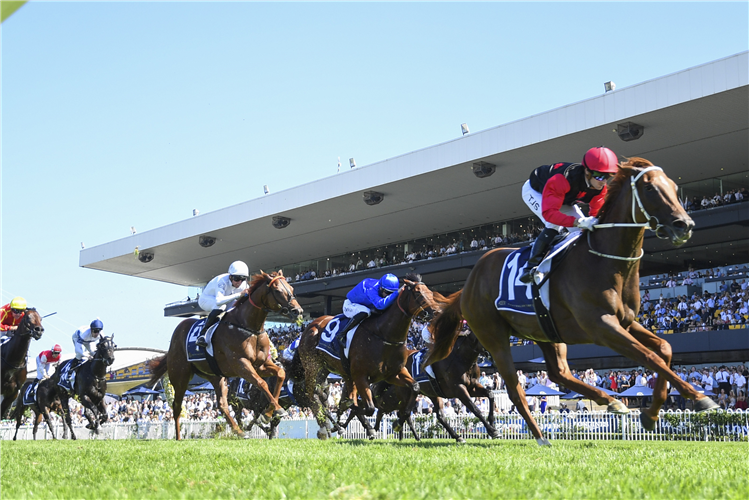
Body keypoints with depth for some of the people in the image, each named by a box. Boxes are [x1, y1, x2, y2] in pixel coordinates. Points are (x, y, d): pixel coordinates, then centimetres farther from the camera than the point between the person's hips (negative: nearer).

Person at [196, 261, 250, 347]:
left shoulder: (243, 284, -18)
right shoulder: (222, 281, -37)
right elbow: (219, 301, -53)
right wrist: (239, 294, -58)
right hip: (206, 300, -6)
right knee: (221, 306, -39)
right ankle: (202, 335, -34)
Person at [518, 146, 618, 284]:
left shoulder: (600, 188, -24)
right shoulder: (561, 180, -46)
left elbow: (596, 213, -13)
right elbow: (549, 213, -51)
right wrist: (579, 222, -60)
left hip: (563, 198, 7)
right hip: (535, 191, -7)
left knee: (583, 229, -6)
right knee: (554, 225, -31)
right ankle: (531, 267, -25)